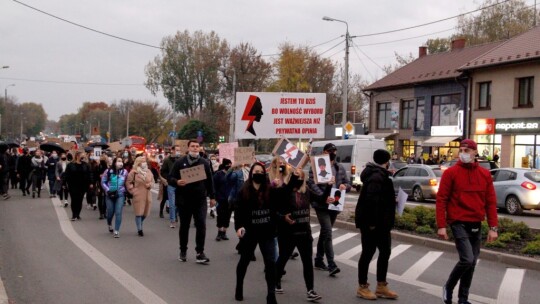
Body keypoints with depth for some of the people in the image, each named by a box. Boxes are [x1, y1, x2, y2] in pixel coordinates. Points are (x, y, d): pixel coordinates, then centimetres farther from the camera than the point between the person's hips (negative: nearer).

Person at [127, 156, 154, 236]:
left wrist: (150, 185, 1)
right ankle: (139, 229, 3)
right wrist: (132, 190, -6)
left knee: (145, 212, 8)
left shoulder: (148, 171, 7)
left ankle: (139, 226, 30)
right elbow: (128, 182, 0)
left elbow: (152, 180, 21)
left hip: (147, 195, 5)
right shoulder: (134, 172, -7)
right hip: (138, 195, -5)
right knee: (139, 212, -4)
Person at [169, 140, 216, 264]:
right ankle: (183, 251, 24)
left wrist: (212, 197, 10)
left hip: (200, 200, 0)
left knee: (201, 225, -8)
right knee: (184, 226, 10)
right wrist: (177, 182, -22)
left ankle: (200, 253, -3)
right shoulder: (180, 162, 2)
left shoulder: (204, 163, 6)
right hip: (184, 200, 0)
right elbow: (170, 178, 1)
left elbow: (209, 181, 11)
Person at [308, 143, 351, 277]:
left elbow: (348, 184, 19)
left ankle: (319, 260, 26)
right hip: (321, 205, -6)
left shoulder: (340, 168, 14)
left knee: (324, 233, 15)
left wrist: (345, 186, -6)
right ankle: (331, 265, -17)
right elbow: (312, 184, -13)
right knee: (327, 233, -14)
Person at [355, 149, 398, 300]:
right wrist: (372, 222, -27)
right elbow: (371, 200, -29)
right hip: (373, 223, -11)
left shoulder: (379, 175, 14)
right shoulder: (377, 177, -20)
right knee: (368, 253, 0)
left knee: (385, 251, 14)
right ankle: (362, 287, 11)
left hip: (381, 223, 11)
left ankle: (381, 286, 23)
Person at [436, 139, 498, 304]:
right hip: (459, 223, -5)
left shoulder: (485, 174, 6)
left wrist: (493, 227, 2)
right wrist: (441, 225, -12)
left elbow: (491, 202, 8)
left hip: (476, 225, 5)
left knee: (472, 263, 9)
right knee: (467, 260, -16)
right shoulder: (450, 173, -5)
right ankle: (448, 287, 8)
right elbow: (441, 200, -7)